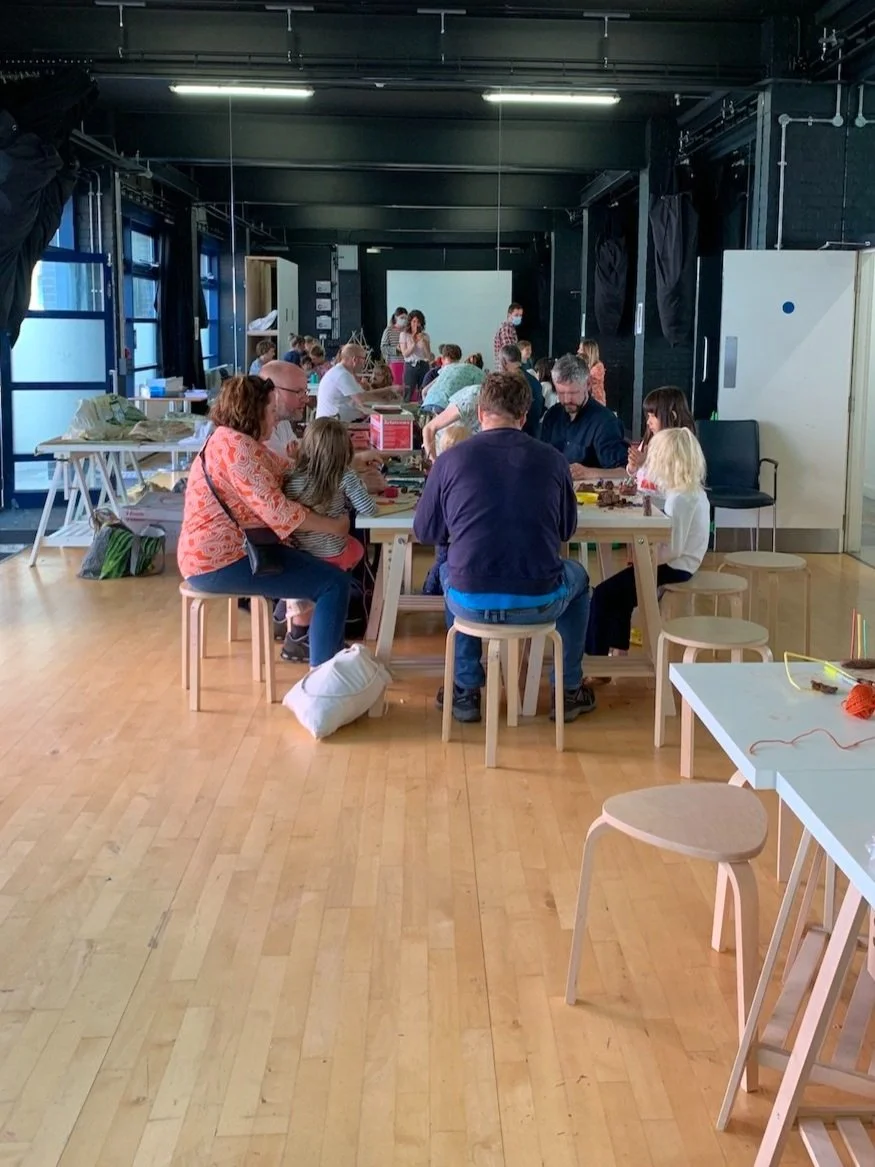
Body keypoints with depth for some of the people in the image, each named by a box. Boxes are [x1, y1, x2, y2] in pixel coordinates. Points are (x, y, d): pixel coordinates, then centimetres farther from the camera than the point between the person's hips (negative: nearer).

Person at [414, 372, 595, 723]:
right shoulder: (552, 460, -1)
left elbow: (424, 532, 9)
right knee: (578, 578, 34)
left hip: (471, 603, 0)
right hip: (539, 602, 0)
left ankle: (465, 691, 39)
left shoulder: (451, 460, -3)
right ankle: (570, 691, 38)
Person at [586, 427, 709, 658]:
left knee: (604, 594, -10)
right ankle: (620, 652, 30)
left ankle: (595, 661, -3)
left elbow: (672, 549, -27)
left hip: (673, 568, -11)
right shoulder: (692, 490, 7)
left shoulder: (680, 498, -23)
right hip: (678, 564, 11)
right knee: (618, 590, 25)